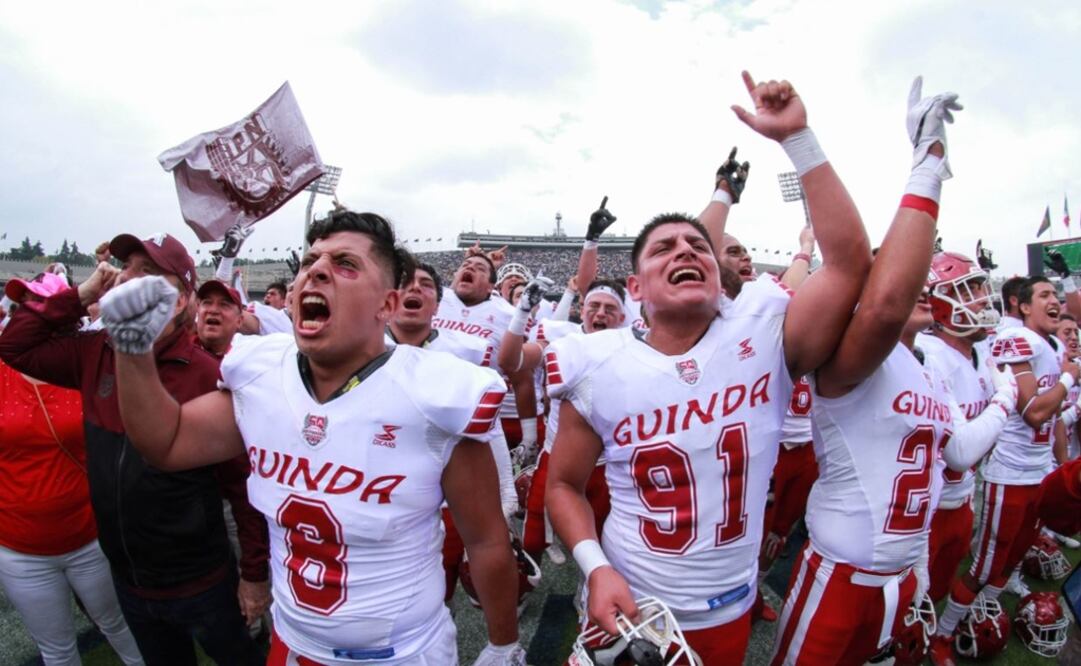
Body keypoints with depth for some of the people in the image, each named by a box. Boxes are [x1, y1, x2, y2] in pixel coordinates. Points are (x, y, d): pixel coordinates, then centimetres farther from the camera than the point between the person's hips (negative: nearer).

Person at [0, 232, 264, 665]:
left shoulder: (206, 374, -23)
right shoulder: (95, 354, -5)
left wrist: (255, 575, -12)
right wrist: (80, 295, -9)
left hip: (199, 584, -6)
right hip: (126, 579, 6)